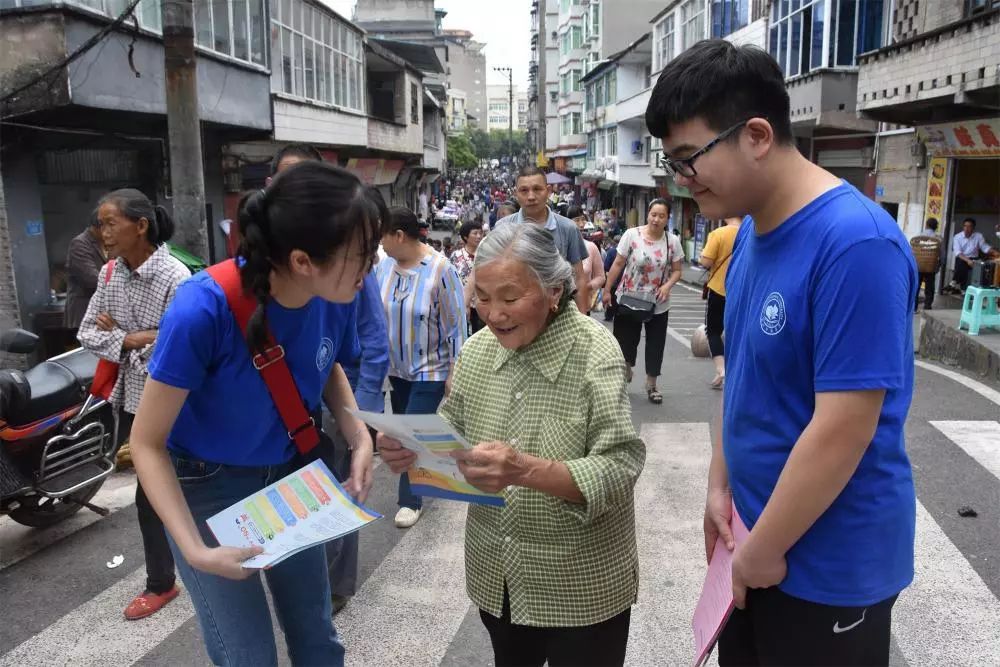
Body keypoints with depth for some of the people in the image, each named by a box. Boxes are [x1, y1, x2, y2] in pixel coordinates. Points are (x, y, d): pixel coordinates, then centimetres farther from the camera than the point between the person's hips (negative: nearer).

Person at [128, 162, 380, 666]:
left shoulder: (337, 296, -17)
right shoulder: (204, 308, -32)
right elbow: (147, 443, -21)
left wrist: (360, 436, -10)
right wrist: (195, 550, -30)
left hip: (290, 475, 5)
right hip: (208, 486, -4)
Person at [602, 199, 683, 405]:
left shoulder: (672, 241, -4)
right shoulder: (632, 235, -9)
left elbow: (676, 271, 2)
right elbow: (618, 264, -4)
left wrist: (667, 285, -18)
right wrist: (607, 290, -4)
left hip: (658, 304, 1)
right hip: (629, 300, -1)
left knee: (655, 344, 7)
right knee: (625, 340, 9)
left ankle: (651, 384, 23)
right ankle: (625, 372, 39)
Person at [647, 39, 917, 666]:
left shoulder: (855, 243, -26)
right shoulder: (750, 232, 0)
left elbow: (843, 428, -26)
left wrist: (762, 550, -16)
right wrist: (721, 487, 5)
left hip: (830, 563, -7)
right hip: (755, 537, 8)